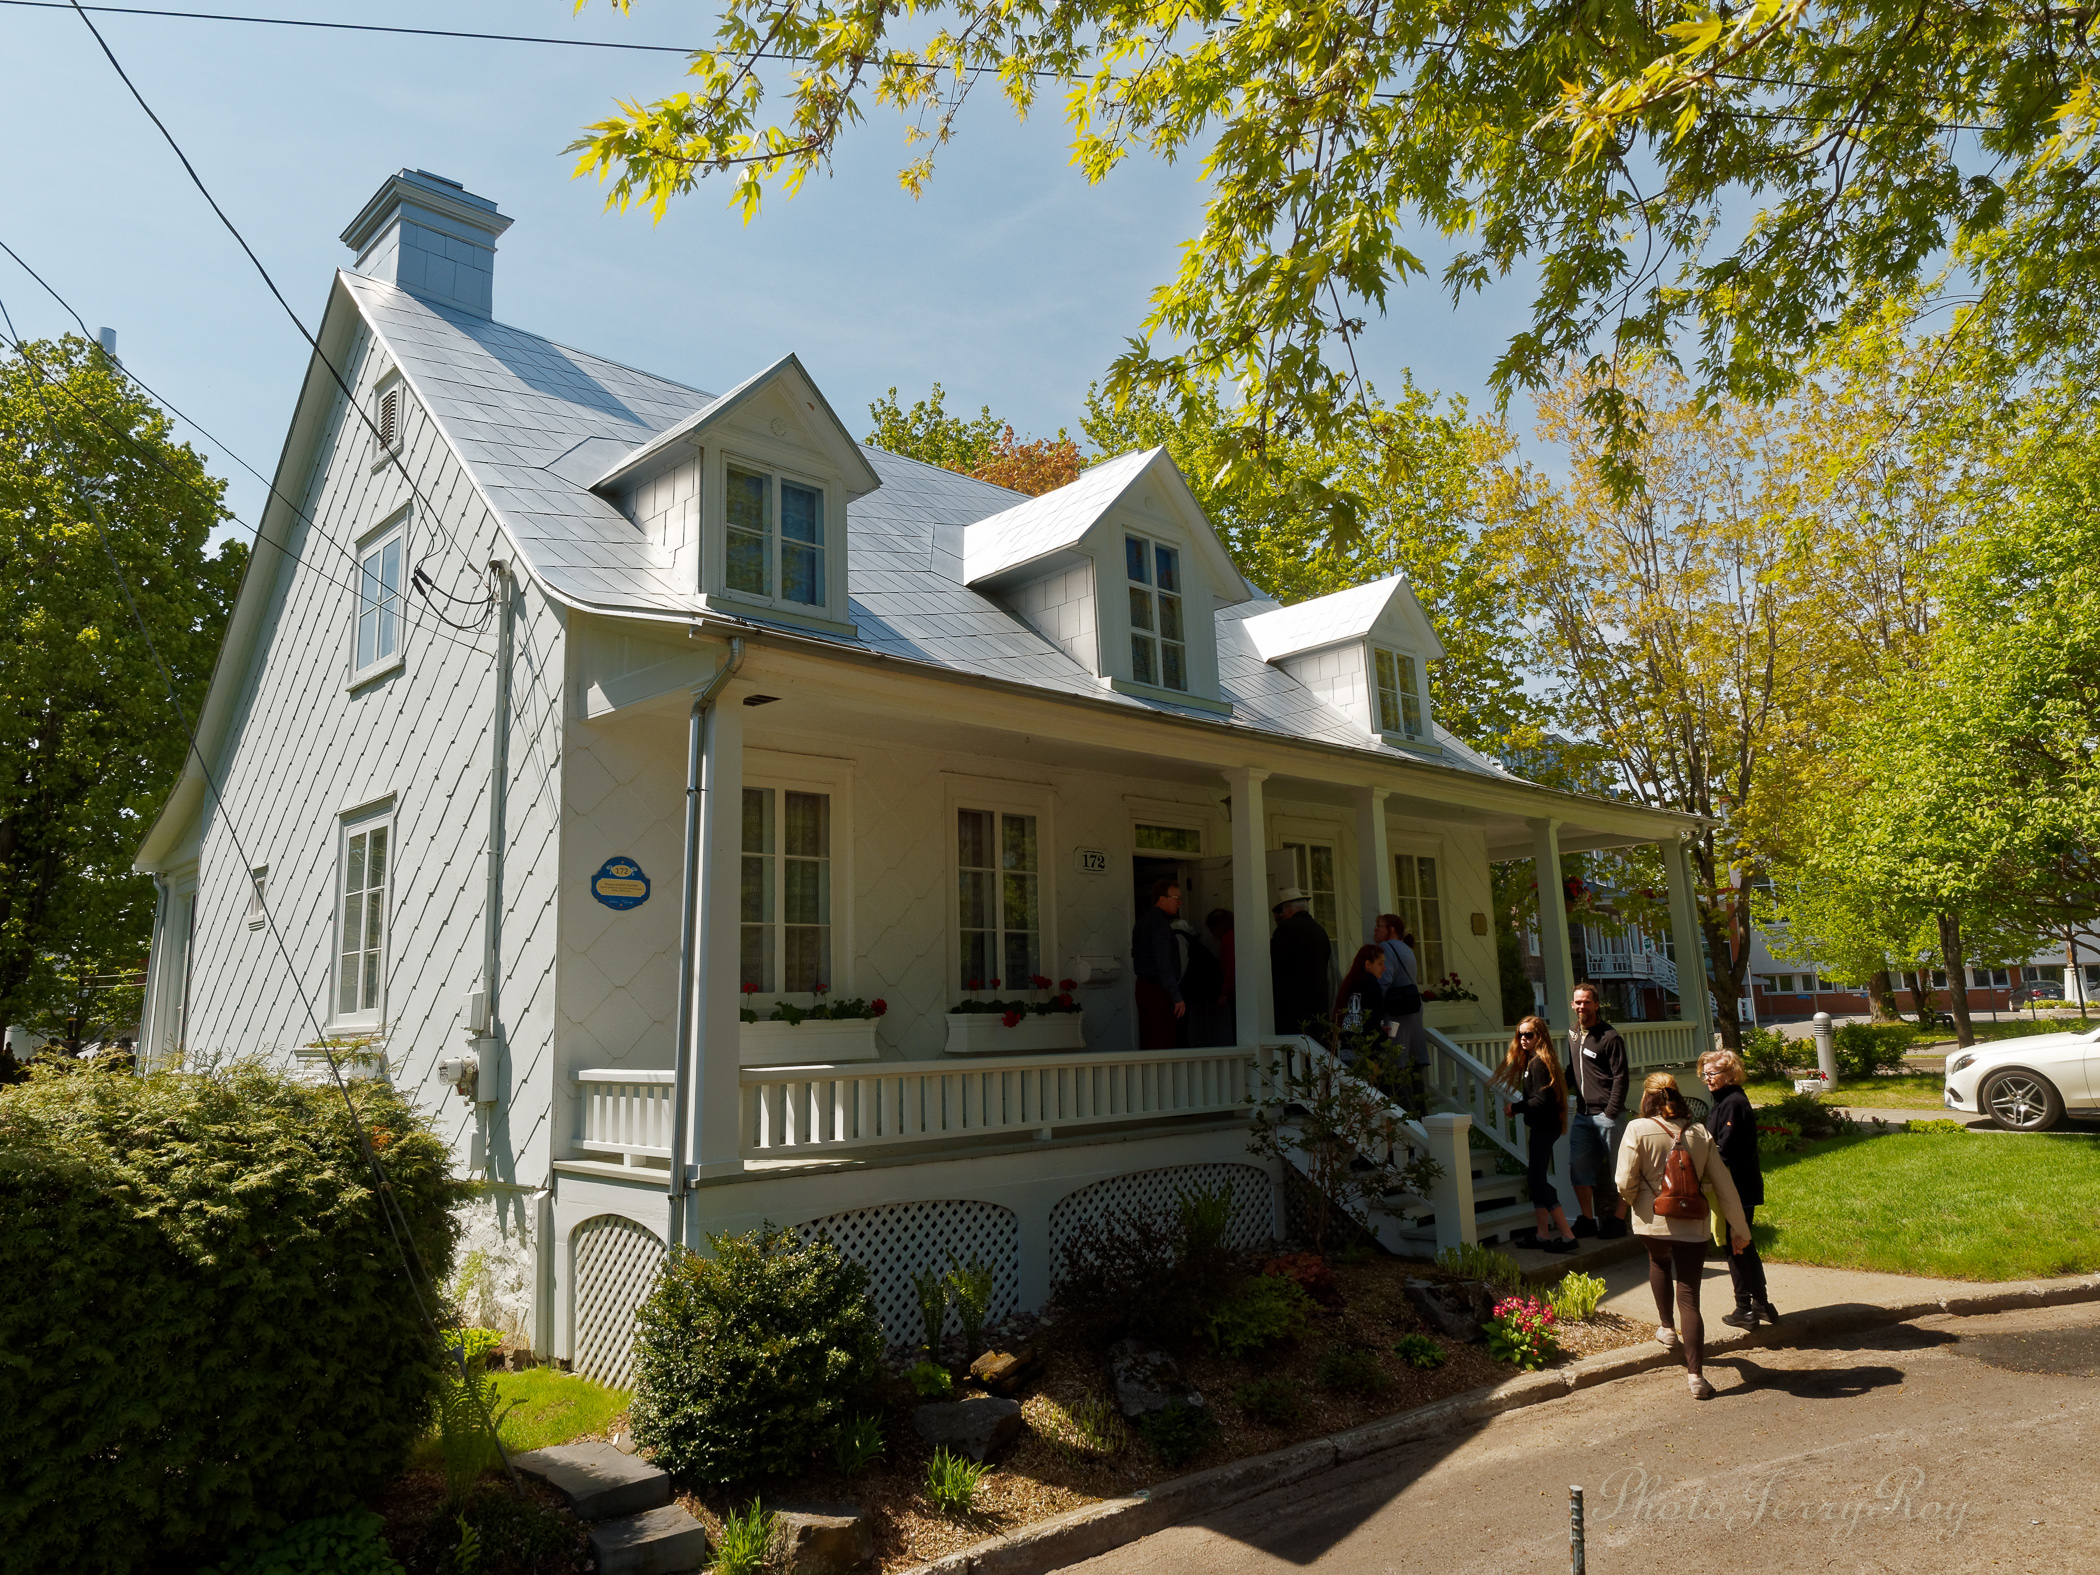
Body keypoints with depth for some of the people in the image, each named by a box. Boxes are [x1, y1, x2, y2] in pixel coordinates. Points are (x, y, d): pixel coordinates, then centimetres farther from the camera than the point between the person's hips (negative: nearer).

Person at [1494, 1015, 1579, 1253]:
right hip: (1540, 1126, 10)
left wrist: (1515, 1107, -12)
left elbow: (1542, 1099, -22)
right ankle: (1543, 1235, 18)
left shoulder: (1538, 1063, -16)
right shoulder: (1531, 1060, 13)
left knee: (1537, 1180, -9)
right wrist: (1518, 1108, 7)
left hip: (1544, 1128, -10)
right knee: (1535, 1179, 13)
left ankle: (1567, 1236, -8)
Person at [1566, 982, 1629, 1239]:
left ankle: (1617, 1219, 13)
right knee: (1578, 1164, 2)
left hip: (1606, 1114, -6)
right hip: (1582, 1114, 6)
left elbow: (1620, 1078, -10)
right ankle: (1588, 1219, 11)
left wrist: (1611, 1113, -14)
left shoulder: (1610, 1037, -8)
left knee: (1611, 1167, 1)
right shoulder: (1573, 1034, 13)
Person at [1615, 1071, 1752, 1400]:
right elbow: (1724, 1185, 2)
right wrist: (1739, 1228, 12)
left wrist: (1626, 1202, 11)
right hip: (1692, 1225, 1)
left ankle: (1667, 1327, 36)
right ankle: (1695, 1375, -1)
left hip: (1652, 1223, -1)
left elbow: (1626, 1182, -12)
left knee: (1658, 1261, 33)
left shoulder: (1638, 1130, -9)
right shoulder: (1700, 1134, 0)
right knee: (1689, 1299, 5)